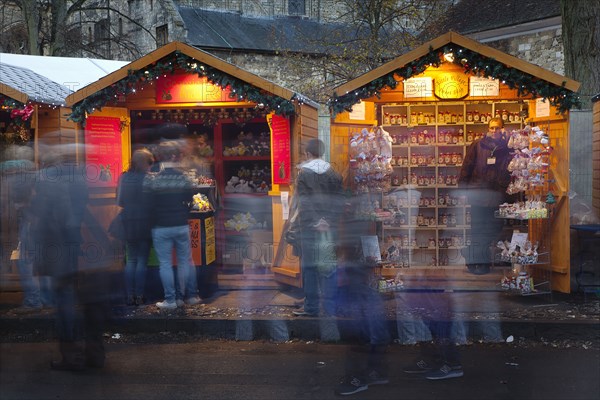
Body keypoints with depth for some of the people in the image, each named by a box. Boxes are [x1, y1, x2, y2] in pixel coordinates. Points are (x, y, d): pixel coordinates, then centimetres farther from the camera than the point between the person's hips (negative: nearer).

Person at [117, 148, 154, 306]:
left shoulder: (124, 178, 0)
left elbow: (119, 201, 7)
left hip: (129, 223, 4)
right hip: (145, 222, -4)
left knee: (131, 260, 12)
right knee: (142, 260, 4)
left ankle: (130, 296, 11)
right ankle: (139, 296, 4)